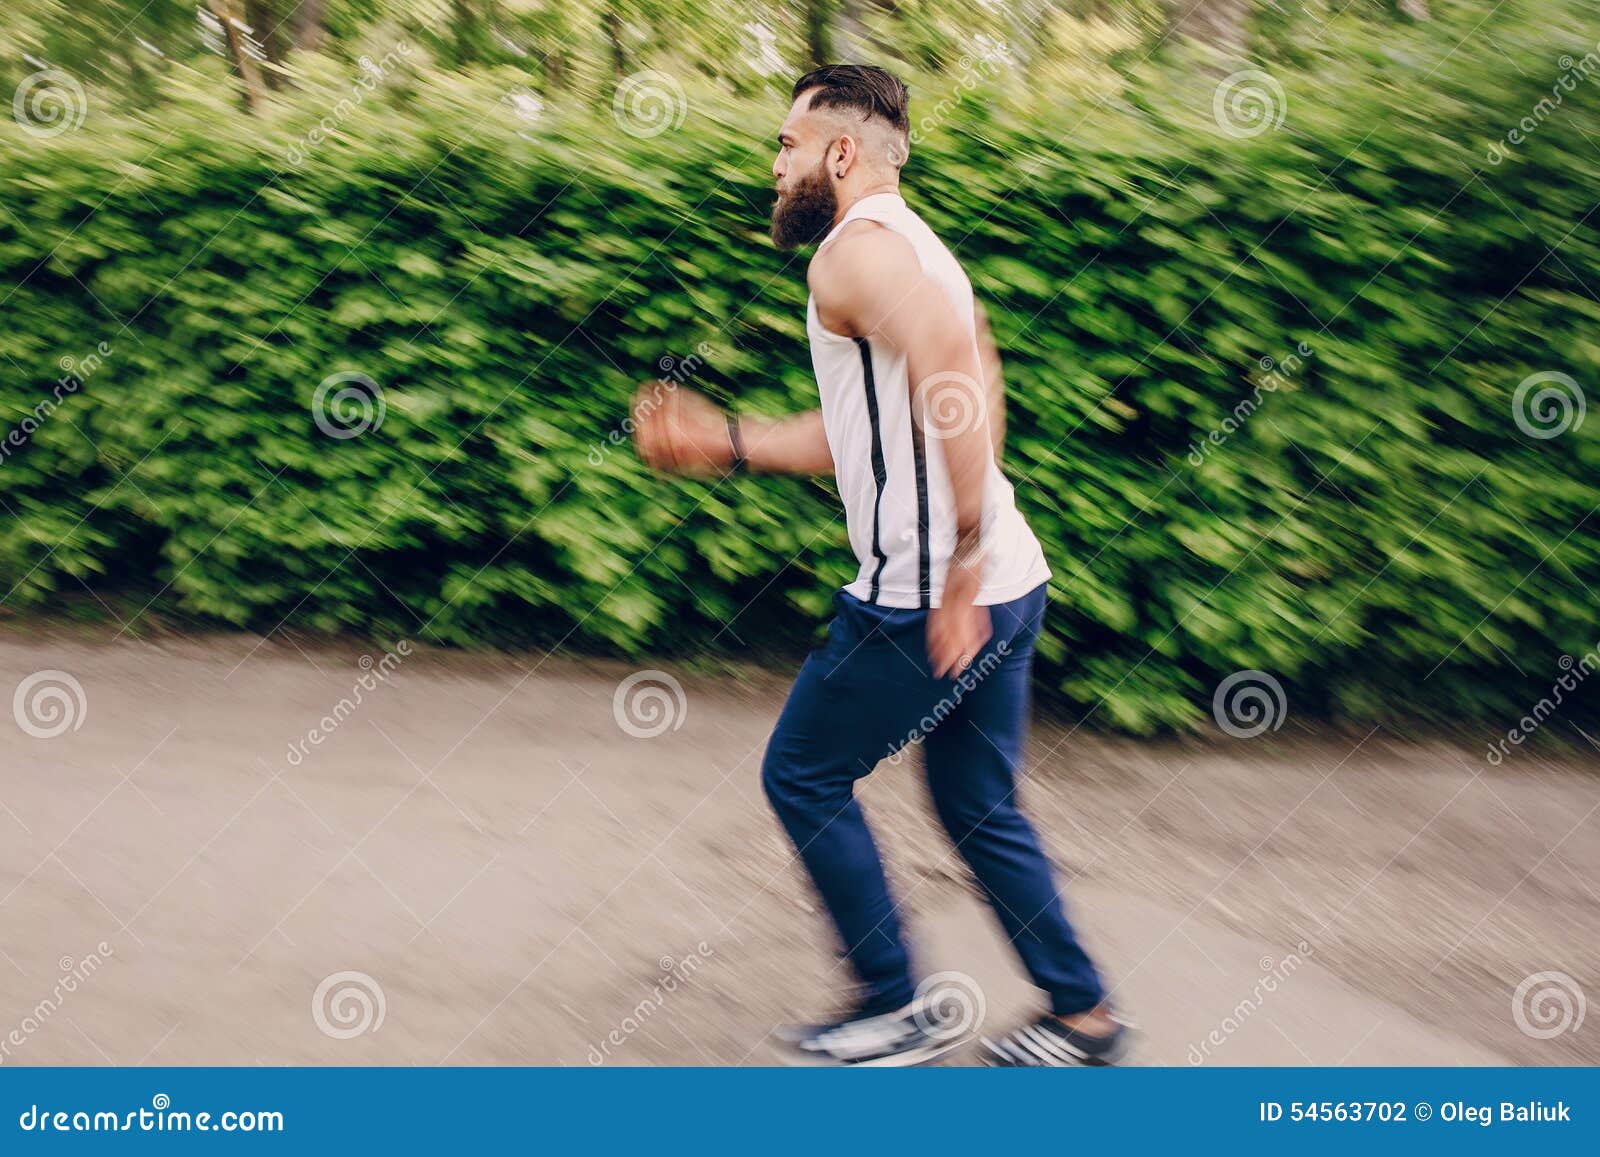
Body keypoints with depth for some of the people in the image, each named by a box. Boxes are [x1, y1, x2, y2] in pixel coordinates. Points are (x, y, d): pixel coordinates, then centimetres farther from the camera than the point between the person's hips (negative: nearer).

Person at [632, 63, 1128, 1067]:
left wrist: (959, 571, -29)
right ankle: (1084, 1019, 21)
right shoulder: (912, 247, 20)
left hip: (926, 595, -9)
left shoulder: (858, 250, -12)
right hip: (1007, 582, 9)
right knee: (980, 809, 18)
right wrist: (727, 442, 28)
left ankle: (896, 1011, 13)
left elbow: (958, 388, -28)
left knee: (804, 776, 8)